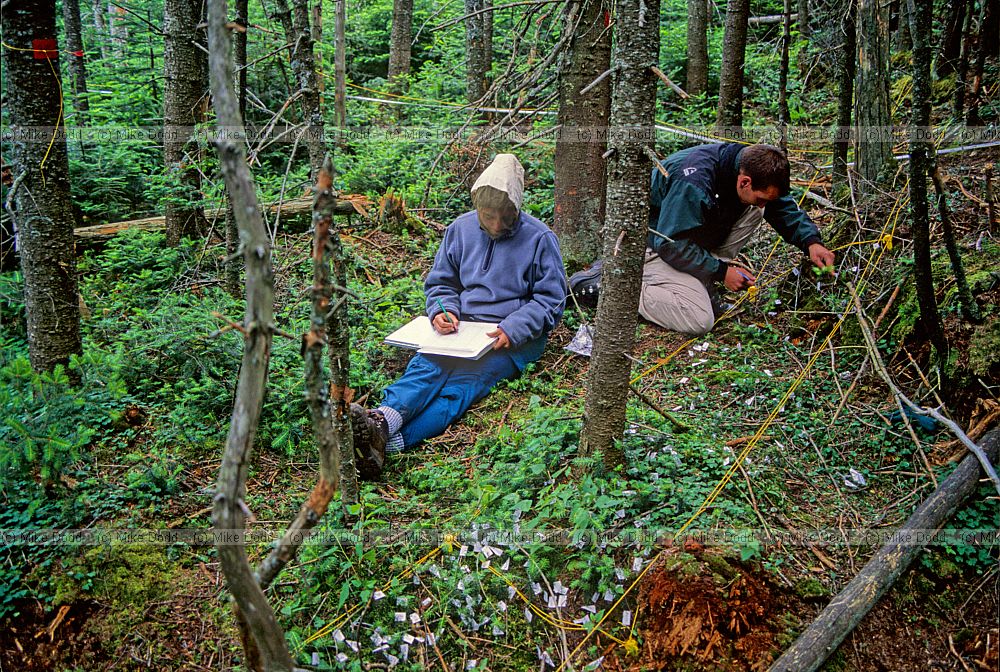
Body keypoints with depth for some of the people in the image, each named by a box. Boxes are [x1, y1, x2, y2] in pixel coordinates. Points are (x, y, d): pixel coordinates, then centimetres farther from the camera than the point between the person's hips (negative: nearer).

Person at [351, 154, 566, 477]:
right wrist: (442, 310, -6)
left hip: (515, 338, -4)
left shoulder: (539, 238, -3)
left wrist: (512, 329, -17)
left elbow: (549, 300, -1)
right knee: (427, 365, -29)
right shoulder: (461, 228, 8)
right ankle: (381, 421, -56)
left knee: (467, 379, -31)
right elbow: (440, 281, 17)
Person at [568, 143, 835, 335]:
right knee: (699, 320, -22)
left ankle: (699, 282, -2)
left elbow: (785, 208, 6)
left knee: (753, 212, -6)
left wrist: (811, 241, -11)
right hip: (653, 245, -9)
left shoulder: (748, 164, -7)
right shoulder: (694, 183, -34)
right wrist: (721, 271, -22)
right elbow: (670, 244, -28)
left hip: (690, 236, 9)